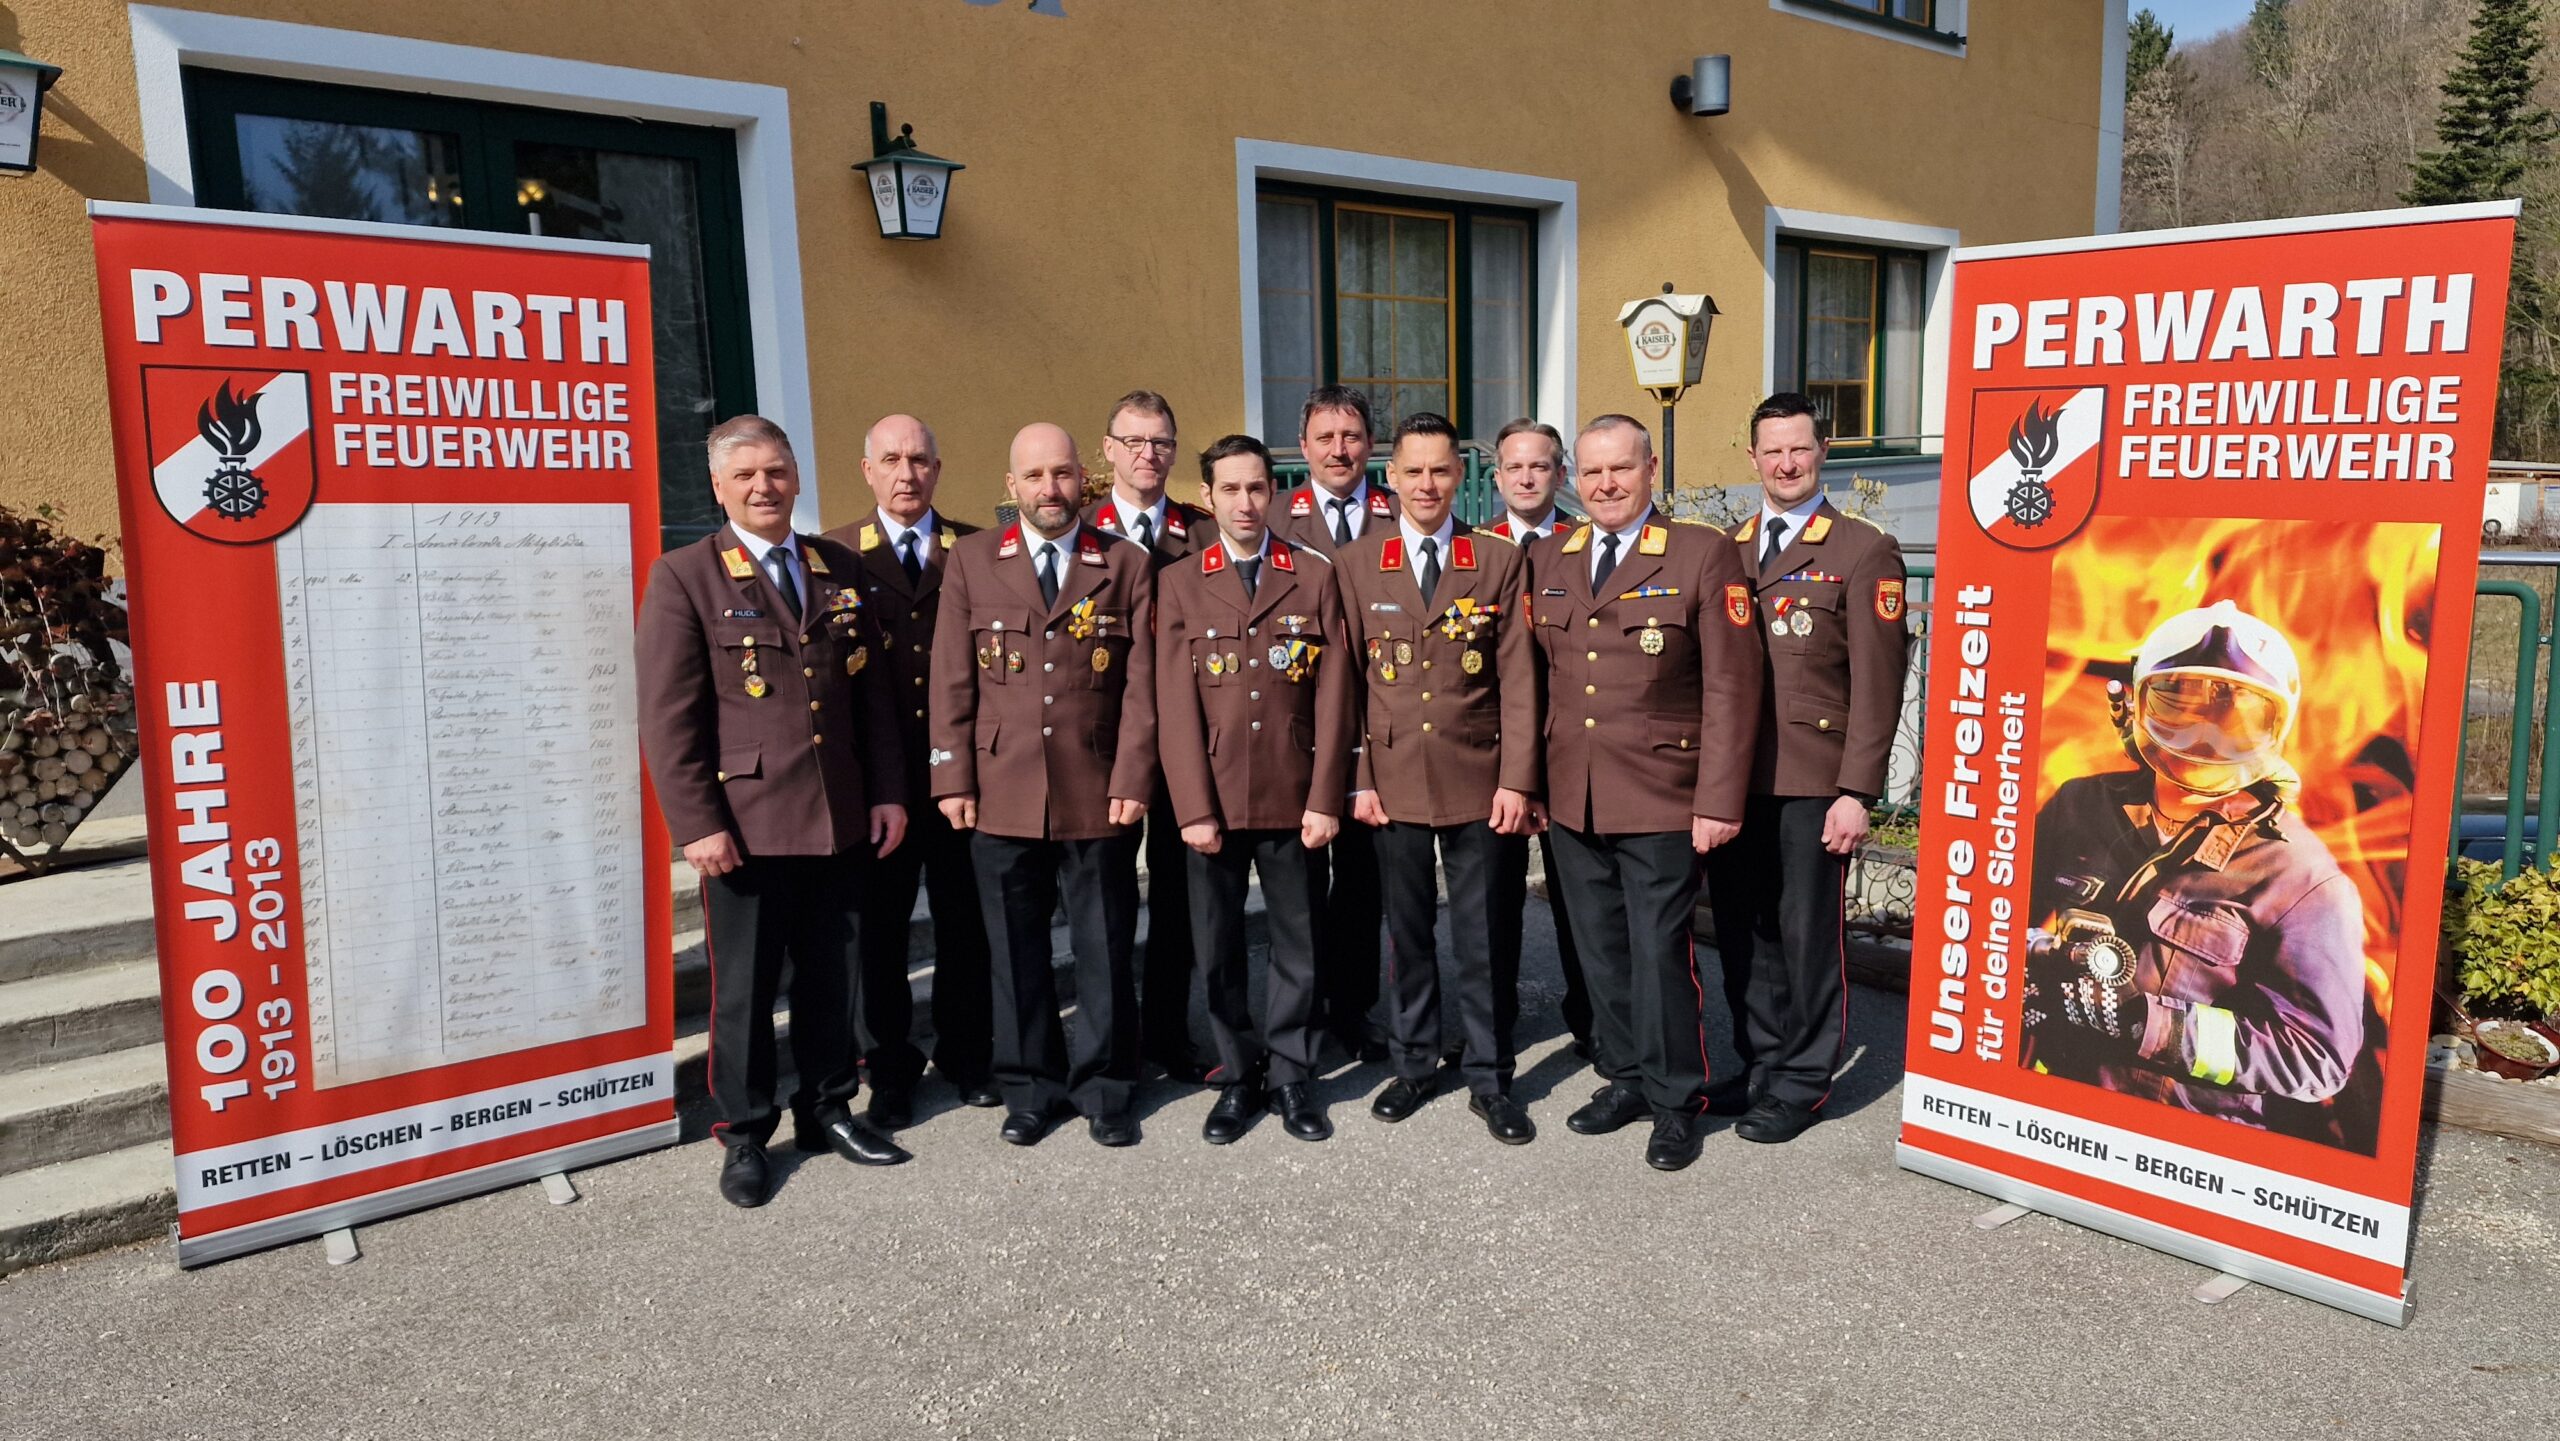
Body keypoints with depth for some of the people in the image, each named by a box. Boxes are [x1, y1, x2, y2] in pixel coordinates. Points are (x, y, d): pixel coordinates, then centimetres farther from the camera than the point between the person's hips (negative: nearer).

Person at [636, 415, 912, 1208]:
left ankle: (829, 1108, 31)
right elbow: (667, 717, -8)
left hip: (839, 822, 4)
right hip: (746, 826, -4)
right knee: (744, 988, 7)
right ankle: (743, 1135, 23)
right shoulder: (684, 577, -4)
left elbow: (871, 691, 12)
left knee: (829, 975, 15)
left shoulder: (837, 568, 10)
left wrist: (888, 791, 6)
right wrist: (697, 823, -13)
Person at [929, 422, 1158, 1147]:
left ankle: (1103, 1088, 23)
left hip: (1096, 795, 0)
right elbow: (952, 680, 3)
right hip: (1000, 793, 1)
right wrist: (953, 779, -2)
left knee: (1104, 949, 8)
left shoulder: (1126, 564, 4)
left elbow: (1141, 683, 1)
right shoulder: (971, 561, 5)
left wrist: (1131, 780, -6)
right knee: (1015, 950, 9)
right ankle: (1031, 1087, 24)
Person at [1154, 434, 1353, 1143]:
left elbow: (1331, 694, 1)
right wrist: (1194, 809, -9)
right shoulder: (1179, 584, 4)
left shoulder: (1314, 576, 5)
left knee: (1299, 944, 7)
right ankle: (1238, 1079, 21)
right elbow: (1176, 705, -1)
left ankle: (1291, 1077, 21)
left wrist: (1323, 799, -5)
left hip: (1293, 798, 0)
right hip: (1213, 799, 0)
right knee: (1218, 948, 6)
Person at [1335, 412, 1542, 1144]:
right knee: (1407, 931, 11)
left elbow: (1517, 679, -1)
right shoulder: (1354, 564, 5)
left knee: (1485, 938, 4)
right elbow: (1347, 681, 4)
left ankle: (1490, 1079, 18)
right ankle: (1414, 1064, 27)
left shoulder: (1501, 562, 2)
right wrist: (1359, 779, -2)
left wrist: (1517, 780, -7)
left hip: (1480, 781, -1)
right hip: (1394, 778, 1)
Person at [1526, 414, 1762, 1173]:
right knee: (1600, 949, 14)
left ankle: (1676, 1103, 18)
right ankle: (1625, 1078, 31)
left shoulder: (1704, 554, -6)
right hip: (1572, 798, 5)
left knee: (1659, 952, 0)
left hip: (1661, 799, -5)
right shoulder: (1546, 560, 9)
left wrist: (1718, 800, -13)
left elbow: (1731, 685, -9)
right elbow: (1538, 675, 12)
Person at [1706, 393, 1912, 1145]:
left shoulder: (1864, 553, -1)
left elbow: (1877, 684, -6)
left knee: (1807, 933, 3)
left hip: (1812, 783, -5)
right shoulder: (1725, 551, 14)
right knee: (1742, 930, 11)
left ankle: (1801, 1082, 17)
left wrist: (1856, 792, -12)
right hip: (1732, 777, 5)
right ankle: (1760, 1064, 26)